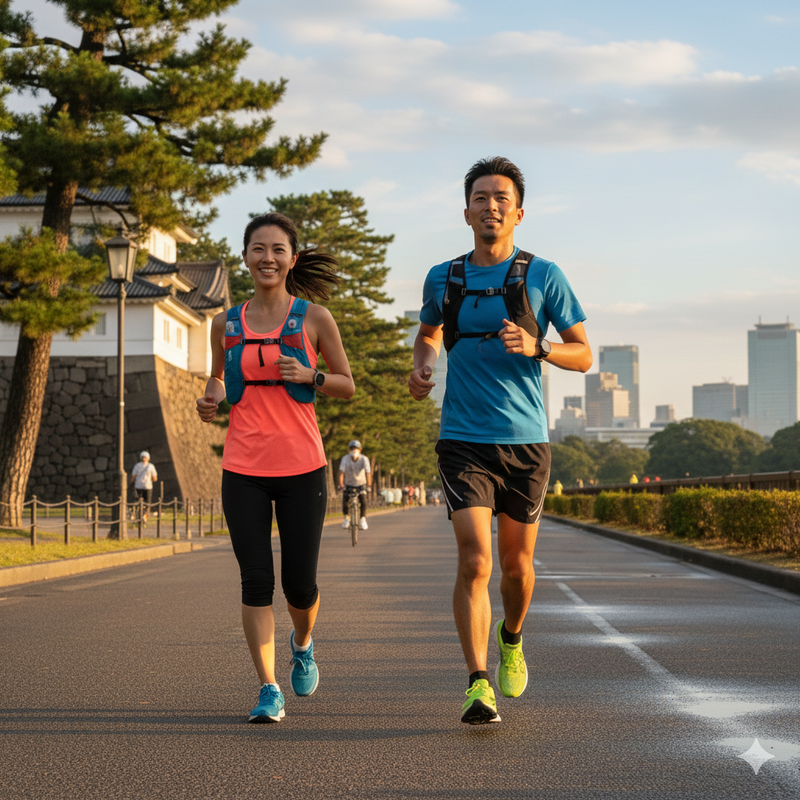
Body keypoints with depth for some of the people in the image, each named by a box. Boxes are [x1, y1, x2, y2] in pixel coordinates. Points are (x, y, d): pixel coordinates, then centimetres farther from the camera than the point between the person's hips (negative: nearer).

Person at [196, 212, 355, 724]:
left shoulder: (314, 318, 1)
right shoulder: (227, 325, 8)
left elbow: (348, 387, 6)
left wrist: (308, 376, -12)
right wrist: (211, 401, 0)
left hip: (301, 468, -1)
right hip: (243, 470, 1)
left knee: (300, 584, 3)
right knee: (256, 581, -4)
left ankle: (303, 644, 37)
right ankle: (269, 690, 3)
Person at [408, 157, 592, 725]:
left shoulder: (542, 276, 1)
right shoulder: (443, 279, 6)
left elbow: (583, 355, 4)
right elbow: (428, 334, 26)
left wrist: (536, 347, -16)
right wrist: (422, 368, 4)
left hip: (526, 442, 0)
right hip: (464, 442, 0)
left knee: (516, 563, 12)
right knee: (475, 561, -14)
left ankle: (511, 641, 43)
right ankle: (478, 686, -14)